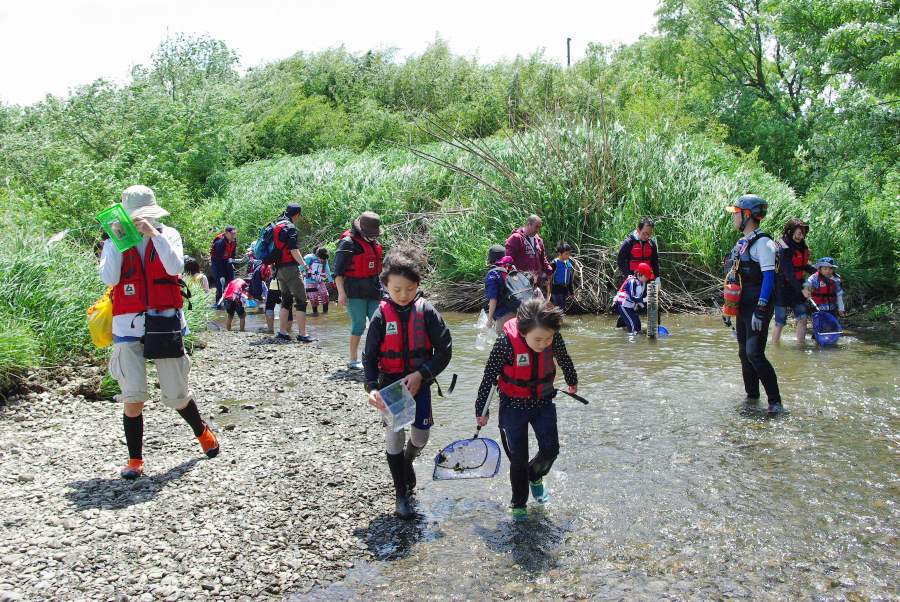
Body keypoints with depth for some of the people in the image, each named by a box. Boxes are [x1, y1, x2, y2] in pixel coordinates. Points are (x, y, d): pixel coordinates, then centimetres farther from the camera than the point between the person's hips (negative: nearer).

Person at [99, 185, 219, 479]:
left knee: (176, 395, 7)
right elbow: (108, 278, -9)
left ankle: (202, 432, 35)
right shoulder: (114, 243, 7)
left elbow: (175, 267, -13)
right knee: (133, 397, -6)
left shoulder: (168, 235, 5)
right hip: (129, 326, 1)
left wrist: (153, 233, -17)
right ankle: (135, 459, 9)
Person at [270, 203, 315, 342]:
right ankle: (302, 334, -7)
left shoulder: (276, 226, 16)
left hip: (279, 268, 9)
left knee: (286, 300, 16)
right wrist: (304, 265, -19)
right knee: (301, 300, -6)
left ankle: (282, 332, 16)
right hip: (290, 267, -9)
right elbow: (294, 250, -19)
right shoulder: (289, 227, -12)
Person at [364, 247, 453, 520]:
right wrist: (372, 386, -19)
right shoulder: (381, 315, -8)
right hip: (390, 384, -1)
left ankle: (407, 462, 44)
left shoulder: (426, 311, -8)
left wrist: (421, 374, -15)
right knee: (394, 434, -7)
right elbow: (369, 355, -5)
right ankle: (402, 495, 10)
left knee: (420, 437, 6)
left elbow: (445, 349, -7)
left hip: (419, 383, 1)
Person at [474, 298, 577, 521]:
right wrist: (481, 410, -7)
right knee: (518, 458, 5)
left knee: (550, 450, 2)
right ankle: (518, 503, 29)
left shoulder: (554, 338, -19)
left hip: (544, 402, 3)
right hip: (514, 405, -3)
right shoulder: (507, 342, -29)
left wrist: (572, 381, 25)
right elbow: (489, 376, -16)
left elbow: (564, 360, 6)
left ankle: (535, 476, 37)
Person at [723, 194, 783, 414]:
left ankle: (775, 401, -8)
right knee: (744, 354, 11)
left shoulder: (762, 242, -11)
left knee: (755, 354, -14)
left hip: (757, 307, -9)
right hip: (743, 307, 9)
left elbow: (768, 277, -19)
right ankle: (752, 396, 22)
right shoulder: (742, 243, 16)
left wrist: (761, 309, -25)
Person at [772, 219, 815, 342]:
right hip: (783, 289, -7)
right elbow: (788, 272, -21)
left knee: (802, 318, 5)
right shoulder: (783, 248, -17)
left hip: (797, 287, 8)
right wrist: (801, 289, -24)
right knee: (780, 322, -1)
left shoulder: (802, 246, 8)